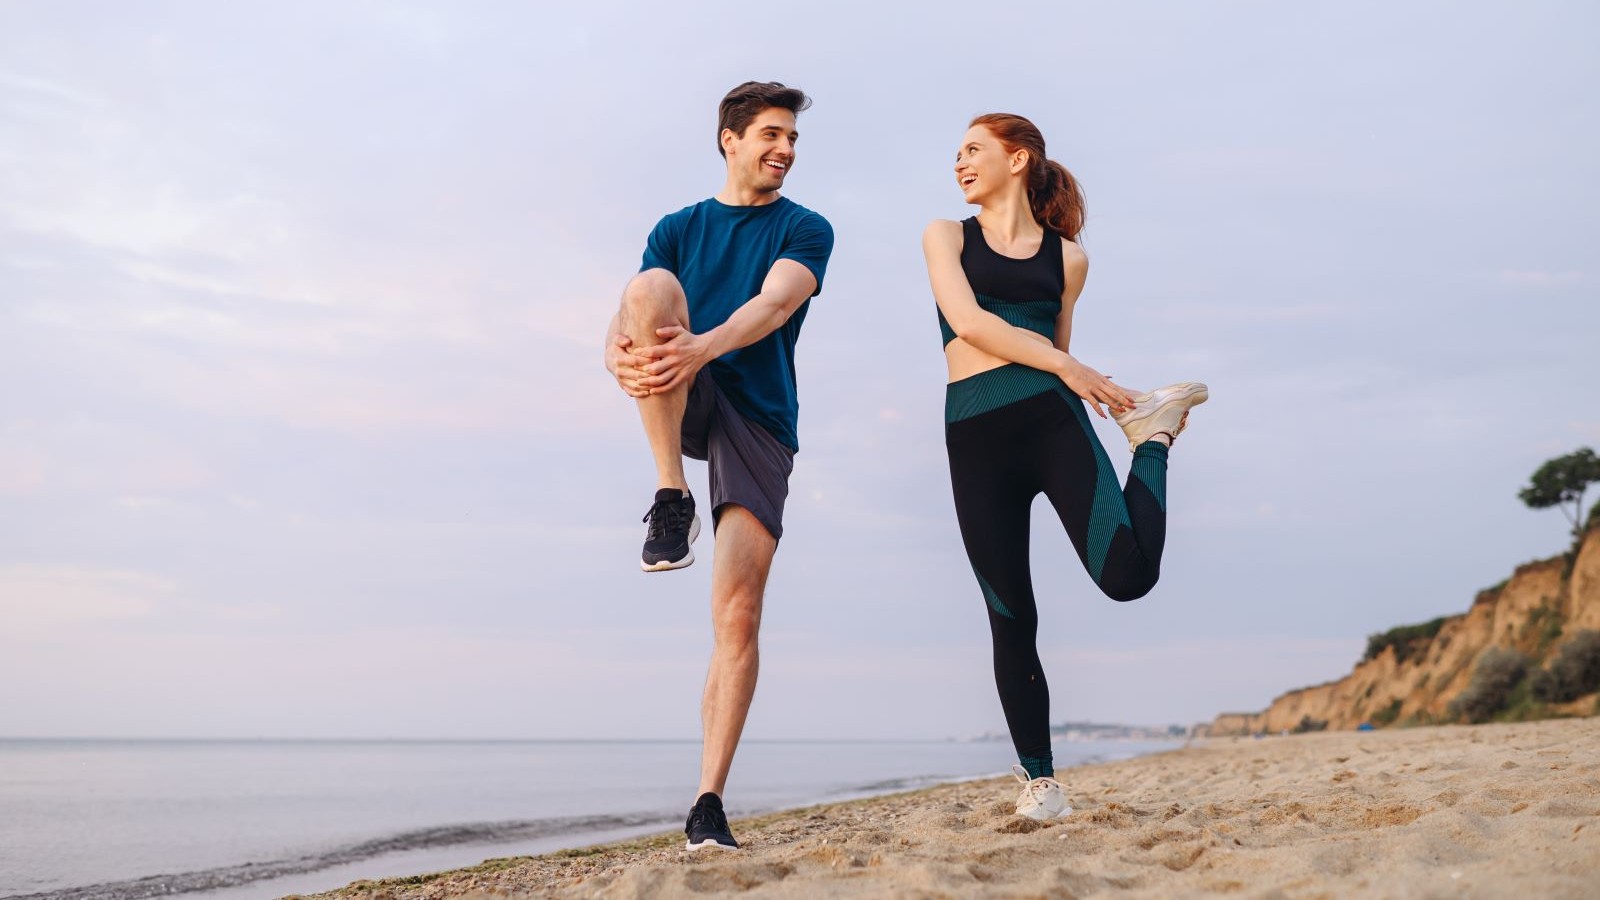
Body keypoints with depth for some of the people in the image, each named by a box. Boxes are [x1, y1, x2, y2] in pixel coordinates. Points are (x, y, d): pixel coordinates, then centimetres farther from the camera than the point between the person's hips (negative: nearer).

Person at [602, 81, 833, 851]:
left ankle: (708, 803, -4)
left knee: (738, 613, -12)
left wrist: (703, 346, -33)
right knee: (652, 287, -28)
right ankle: (671, 498, -27)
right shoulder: (679, 228, 16)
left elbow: (775, 304, -12)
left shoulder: (805, 229, 9)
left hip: (758, 419, -1)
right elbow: (630, 316, 1)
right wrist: (622, 355, -25)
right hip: (681, 402, 1)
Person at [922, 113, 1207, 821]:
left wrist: (1104, 393, 13)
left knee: (1127, 575, -18)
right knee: (1010, 620, -1)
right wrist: (1066, 367, -7)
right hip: (974, 435, 0)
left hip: (1051, 418, 0)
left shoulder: (1067, 256, 16)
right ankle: (1038, 778, 13)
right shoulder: (947, 236, 13)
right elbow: (967, 322, -4)